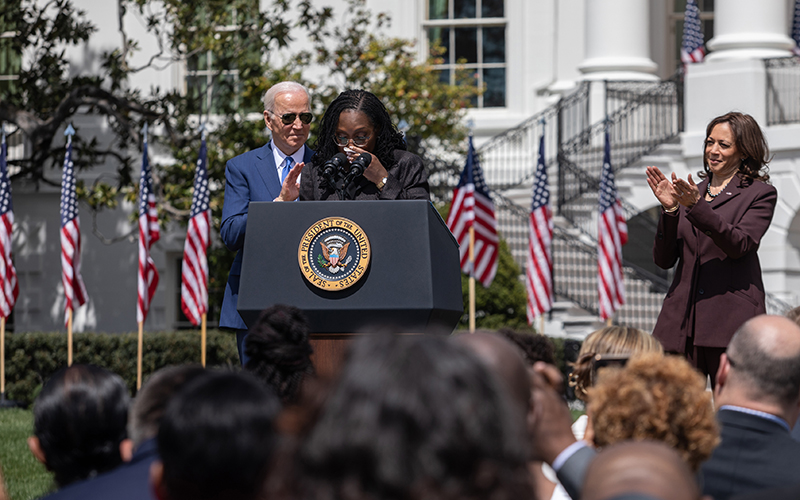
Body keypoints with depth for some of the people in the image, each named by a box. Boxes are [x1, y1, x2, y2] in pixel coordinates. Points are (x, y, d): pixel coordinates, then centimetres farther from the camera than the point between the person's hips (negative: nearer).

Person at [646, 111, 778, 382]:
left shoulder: (760, 194, 6)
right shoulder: (692, 193, 19)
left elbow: (740, 244, -12)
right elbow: (663, 259, 13)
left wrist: (697, 206, -20)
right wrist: (670, 209, -2)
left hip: (731, 319, -4)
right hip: (682, 323, 4)